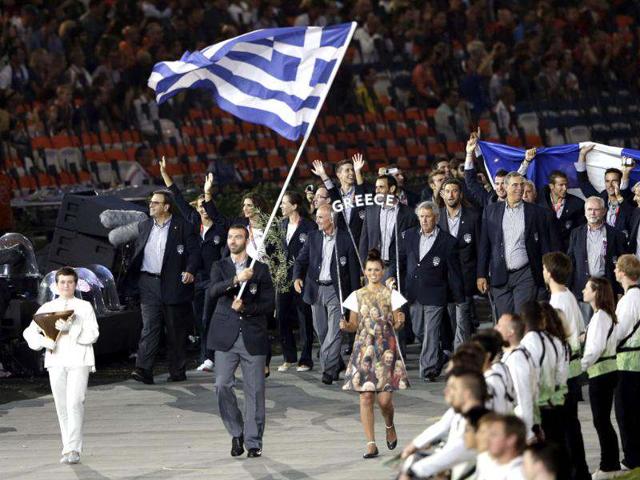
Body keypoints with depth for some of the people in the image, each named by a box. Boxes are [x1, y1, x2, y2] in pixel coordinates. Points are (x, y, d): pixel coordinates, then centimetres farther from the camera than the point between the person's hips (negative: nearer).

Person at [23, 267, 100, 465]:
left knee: (75, 403, -13)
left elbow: (92, 335, -5)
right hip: (56, 361, 3)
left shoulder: (85, 307, 5)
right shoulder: (47, 308, 11)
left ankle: (73, 449, -13)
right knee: (61, 406, 5)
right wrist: (43, 341, -12)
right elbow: (29, 332, 8)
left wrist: (70, 329, -19)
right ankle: (68, 447, 14)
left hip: (79, 360, -3)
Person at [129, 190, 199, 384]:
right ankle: (143, 370, -17)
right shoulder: (144, 226, 14)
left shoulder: (183, 227, 0)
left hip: (173, 285, -2)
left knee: (176, 331, 5)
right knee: (149, 327, -9)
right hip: (149, 284, 3)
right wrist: (133, 277, 11)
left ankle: (177, 372, 15)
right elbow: (136, 253, 19)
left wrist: (190, 270, -19)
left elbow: (194, 251, -3)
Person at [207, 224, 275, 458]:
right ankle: (236, 433, 11)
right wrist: (235, 280, -26)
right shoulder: (220, 267, 9)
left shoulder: (260, 269, 7)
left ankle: (253, 443, 6)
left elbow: (269, 304, 3)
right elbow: (212, 291, -11)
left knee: (254, 391, -1)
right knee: (222, 386, -8)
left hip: (252, 337, -1)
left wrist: (245, 308, -13)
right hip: (226, 337, 1)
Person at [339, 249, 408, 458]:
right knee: (365, 396, -4)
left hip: (386, 349, -1)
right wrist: (345, 326, -11)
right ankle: (371, 443, -1)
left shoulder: (391, 295, 3)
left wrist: (400, 321, -17)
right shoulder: (357, 296, 7)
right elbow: (354, 325, 10)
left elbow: (397, 326, 5)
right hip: (364, 349, 1)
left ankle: (389, 426, 26)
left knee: (384, 398, -7)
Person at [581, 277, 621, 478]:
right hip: (606, 371, 9)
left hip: (601, 374, -9)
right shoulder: (606, 314, 12)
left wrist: (581, 366, -15)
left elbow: (596, 347, -21)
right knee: (602, 420, 14)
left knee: (601, 420, -3)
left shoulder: (600, 316, -16)